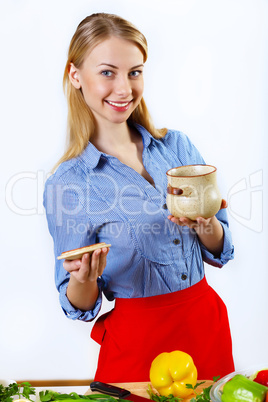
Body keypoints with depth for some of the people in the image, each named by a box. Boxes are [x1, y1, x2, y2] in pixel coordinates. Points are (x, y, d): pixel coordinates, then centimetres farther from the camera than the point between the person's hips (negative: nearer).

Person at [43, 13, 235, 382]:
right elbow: (80, 305, -4)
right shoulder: (66, 184, -10)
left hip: (207, 323, 4)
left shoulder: (176, 145, -1)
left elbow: (220, 252, 4)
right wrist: (83, 279, -26)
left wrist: (205, 224, -17)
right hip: (137, 341, -3)